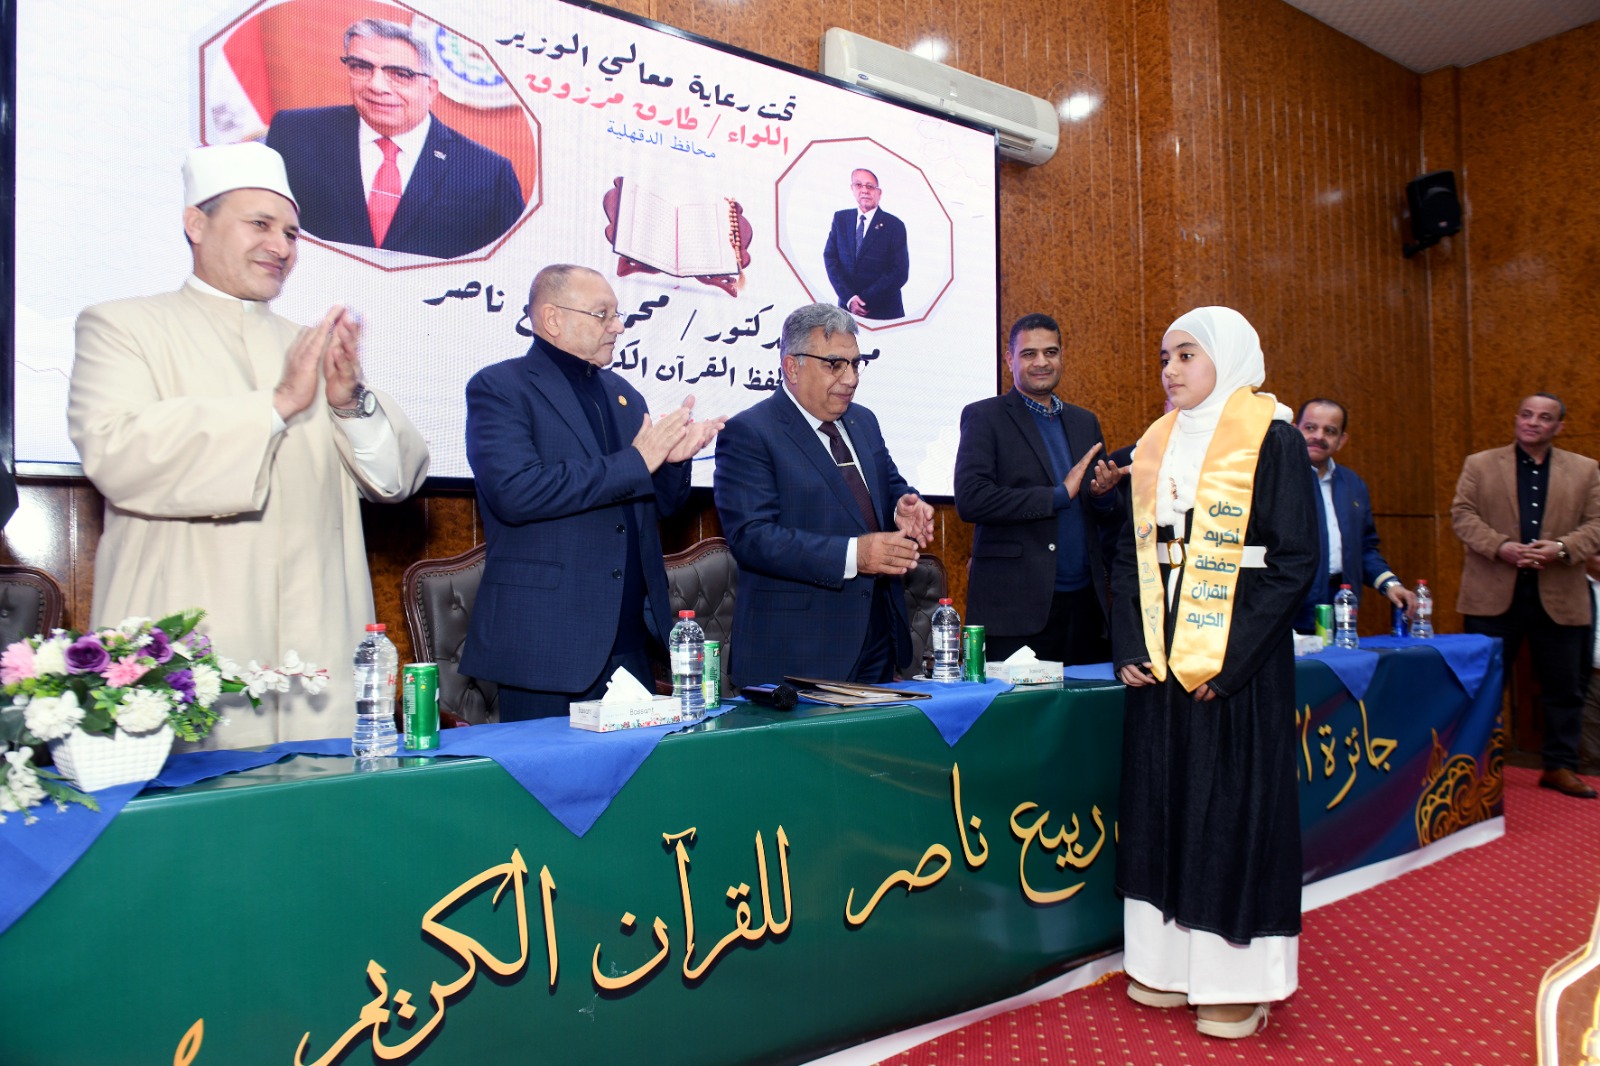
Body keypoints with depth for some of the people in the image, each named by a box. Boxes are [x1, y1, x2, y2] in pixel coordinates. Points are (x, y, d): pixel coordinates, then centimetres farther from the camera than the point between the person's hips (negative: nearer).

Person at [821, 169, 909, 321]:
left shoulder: (894, 225, -4)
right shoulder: (840, 218, 5)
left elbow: (900, 272, -9)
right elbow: (830, 257, -1)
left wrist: (865, 300, -16)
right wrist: (849, 298, -15)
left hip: (884, 311, -2)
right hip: (847, 306, 2)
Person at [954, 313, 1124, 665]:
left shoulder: (1085, 422, 16)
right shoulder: (984, 417, -1)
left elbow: (1111, 521, 19)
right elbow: (969, 499, -15)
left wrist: (1104, 495, -5)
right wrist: (1060, 495, -16)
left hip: (1084, 604, 5)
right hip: (1016, 608, -5)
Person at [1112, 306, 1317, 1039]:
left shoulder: (1271, 438, -5)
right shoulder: (1155, 445, 11)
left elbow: (1295, 558, -10)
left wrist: (1227, 661, -16)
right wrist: (1130, 646, -1)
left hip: (1238, 657, -5)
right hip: (1160, 657, 6)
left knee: (1234, 809, 1)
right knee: (1159, 801, 9)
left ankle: (1237, 978, 15)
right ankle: (1168, 959, 23)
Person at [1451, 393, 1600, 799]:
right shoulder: (1479, 464, 6)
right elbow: (1462, 514, -2)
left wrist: (1561, 548, -16)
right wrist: (1500, 546, -17)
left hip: (1559, 597, 2)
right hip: (1493, 595, -1)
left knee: (1564, 688, 9)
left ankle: (1560, 766, 23)